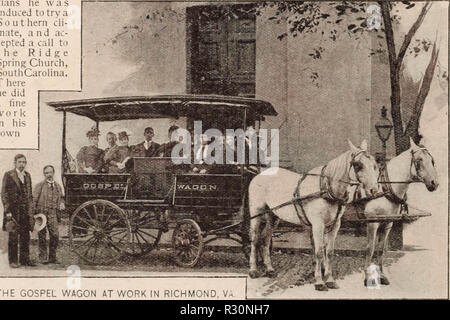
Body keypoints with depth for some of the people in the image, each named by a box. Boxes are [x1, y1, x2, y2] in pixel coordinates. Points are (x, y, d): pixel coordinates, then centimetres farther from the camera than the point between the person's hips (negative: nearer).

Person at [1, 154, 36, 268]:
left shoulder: (27, 175, 13)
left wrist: (31, 210, 11)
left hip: (26, 210, 5)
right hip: (13, 210, -5)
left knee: (25, 236, 7)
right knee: (13, 236, -1)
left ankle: (24, 258, 15)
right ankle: (13, 260, 6)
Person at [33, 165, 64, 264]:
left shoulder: (57, 186, 14)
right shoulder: (40, 185, 1)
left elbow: (61, 198, 27)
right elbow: (34, 199, -3)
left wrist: (61, 204, 4)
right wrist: (33, 214, -10)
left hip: (53, 214, 3)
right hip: (41, 213, -3)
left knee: (55, 235, -5)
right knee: (42, 236, 1)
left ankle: (52, 257, 7)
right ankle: (43, 257, 11)